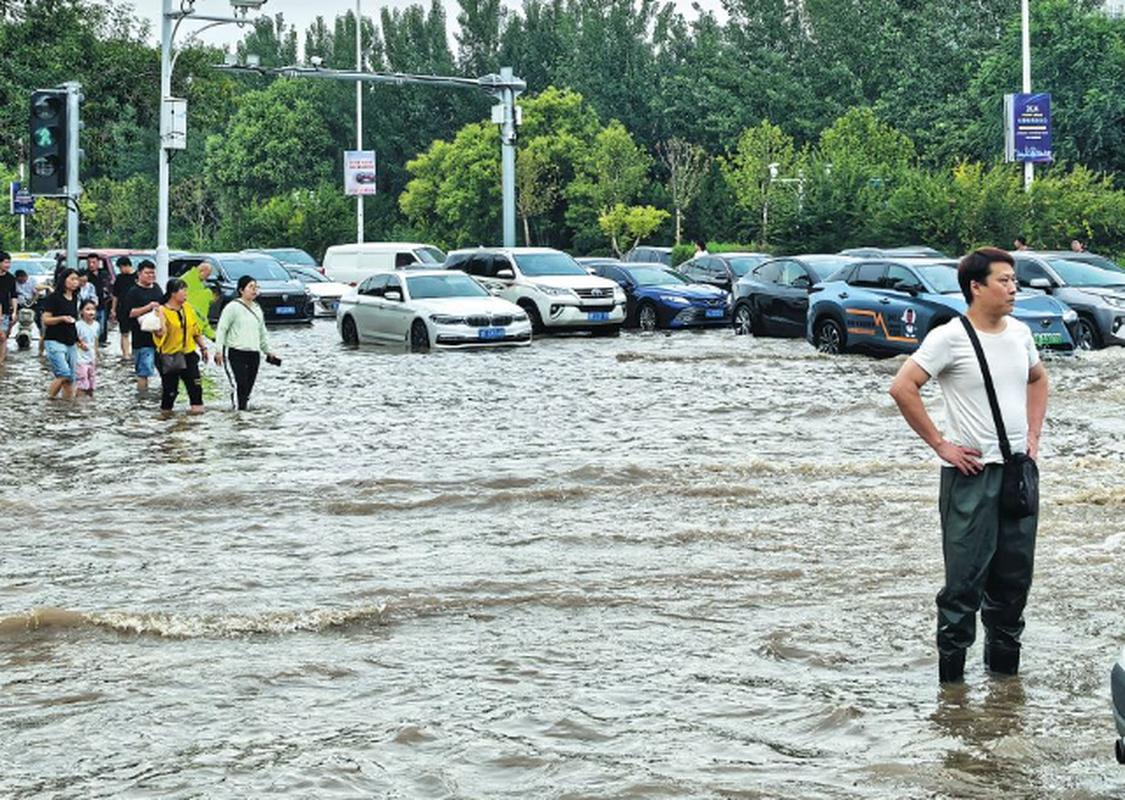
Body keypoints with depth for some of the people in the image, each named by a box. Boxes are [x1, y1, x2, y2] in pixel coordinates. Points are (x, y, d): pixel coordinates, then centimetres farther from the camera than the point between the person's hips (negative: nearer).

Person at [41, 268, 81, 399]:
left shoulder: (74, 298, 13)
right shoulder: (54, 297, -7)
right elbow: (45, 319, -8)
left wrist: (78, 339, 17)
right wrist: (62, 318, -23)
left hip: (71, 343, 7)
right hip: (55, 342, -7)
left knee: (70, 379, 4)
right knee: (64, 374, -18)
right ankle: (50, 397, -1)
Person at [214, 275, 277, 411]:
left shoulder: (257, 308, 18)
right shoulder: (233, 307, -5)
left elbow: (262, 332, 27)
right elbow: (221, 329, -8)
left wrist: (267, 350, 27)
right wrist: (218, 350, -15)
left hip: (254, 354, 7)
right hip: (236, 353, -7)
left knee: (248, 386, 5)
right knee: (240, 385, -17)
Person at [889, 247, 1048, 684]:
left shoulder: (1020, 333, 9)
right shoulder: (950, 338, -12)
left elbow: (1037, 379, 27)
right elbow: (903, 388, -15)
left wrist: (1033, 434, 14)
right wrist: (940, 444, -14)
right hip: (971, 472, -6)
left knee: (1015, 571, 11)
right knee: (966, 574, -4)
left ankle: (1004, 657, 25)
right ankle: (951, 665, 6)